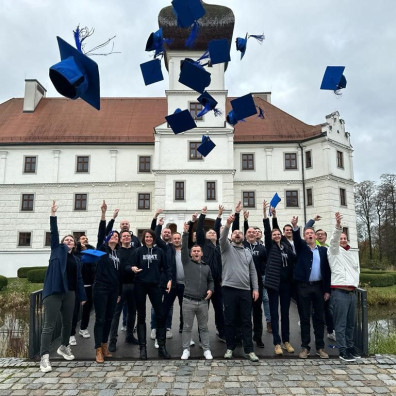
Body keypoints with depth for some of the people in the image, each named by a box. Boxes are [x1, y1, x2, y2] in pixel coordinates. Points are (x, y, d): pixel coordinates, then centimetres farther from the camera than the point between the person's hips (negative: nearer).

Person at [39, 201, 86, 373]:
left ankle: (63, 347, 36)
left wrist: (82, 296, 12)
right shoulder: (57, 249, 6)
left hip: (69, 293, 5)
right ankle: (44, 357, -2)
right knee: (49, 325, -5)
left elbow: (79, 279, 15)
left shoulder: (76, 260, 15)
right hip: (53, 292, -5)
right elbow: (54, 233, -6)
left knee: (67, 323, 15)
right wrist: (53, 215, -16)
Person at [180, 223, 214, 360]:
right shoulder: (187, 262, 3)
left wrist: (210, 289, -1)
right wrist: (185, 233, -19)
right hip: (188, 301, -2)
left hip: (203, 302, 3)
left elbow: (211, 281, 20)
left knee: (204, 327, 11)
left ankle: (206, 350, 21)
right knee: (187, 327, 6)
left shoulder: (206, 267, 13)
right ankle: (186, 350, 18)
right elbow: (183, 248, -9)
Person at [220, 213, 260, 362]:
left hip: (246, 290, 3)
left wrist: (255, 288, 4)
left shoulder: (248, 252, 15)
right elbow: (222, 238, -19)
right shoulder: (227, 247, 4)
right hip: (229, 289, -3)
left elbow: (253, 272, 14)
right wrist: (228, 224, -36)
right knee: (230, 320, 6)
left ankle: (249, 350, 14)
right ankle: (230, 347, 20)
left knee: (246, 321, 6)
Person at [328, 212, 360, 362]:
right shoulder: (335, 250, 1)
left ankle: (350, 346, 24)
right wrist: (338, 225, -36)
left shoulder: (351, 254, 21)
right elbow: (334, 240, -19)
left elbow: (357, 269, 32)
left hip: (352, 292, 6)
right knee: (341, 324, -4)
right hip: (339, 292, -6)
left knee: (351, 323, 12)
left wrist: (355, 282, 16)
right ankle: (343, 351, 2)